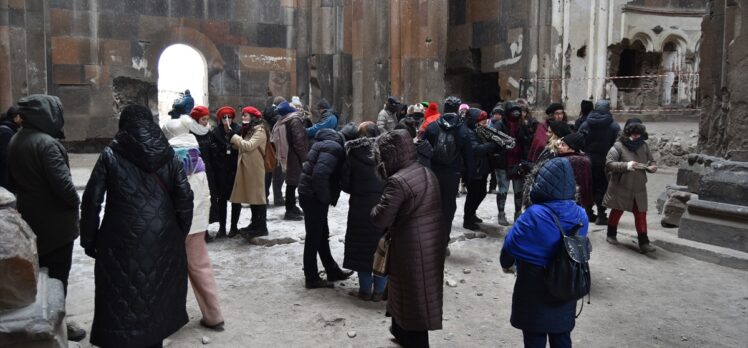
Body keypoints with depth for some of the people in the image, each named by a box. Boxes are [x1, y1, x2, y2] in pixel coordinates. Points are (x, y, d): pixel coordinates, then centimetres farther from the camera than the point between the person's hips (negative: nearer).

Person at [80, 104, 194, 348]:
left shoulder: (111, 154, -1)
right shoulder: (168, 154, 4)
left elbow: (91, 201, -3)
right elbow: (185, 199, 0)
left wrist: (88, 240, 6)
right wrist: (179, 236, 9)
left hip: (122, 241, -2)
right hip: (162, 241, 3)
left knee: (121, 302, 7)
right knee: (156, 299, 17)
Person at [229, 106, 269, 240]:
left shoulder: (260, 131, -11)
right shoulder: (247, 129, 18)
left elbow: (249, 145, -23)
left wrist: (235, 138, -12)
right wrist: (237, 141, 1)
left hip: (255, 168, -9)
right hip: (246, 167, 9)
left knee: (258, 196, -6)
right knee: (251, 195, 13)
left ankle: (261, 227, -2)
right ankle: (255, 223, 21)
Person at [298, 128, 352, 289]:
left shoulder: (327, 142, 12)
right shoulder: (334, 148, -20)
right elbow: (319, 174, -31)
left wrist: (326, 197, 12)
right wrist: (326, 198, -19)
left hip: (310, 194, 10)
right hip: (314, 197, -10)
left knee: (322, 235, 18)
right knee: (314, 238, 1)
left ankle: (332, 271, 31)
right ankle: (312, 279, 12)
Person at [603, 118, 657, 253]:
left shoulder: (644, 146, 4)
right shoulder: (618, 146, -13)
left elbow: (651, 161, 15)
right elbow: (608, 163, -20)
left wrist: (652, 167, -9)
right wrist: (626, 165, -32)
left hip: (639, 189, 4)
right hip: (621, 188, -4)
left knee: (641, 214, 1)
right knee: (617, 211, 12)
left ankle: (643, 242, 4)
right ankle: (611, 234, 32)